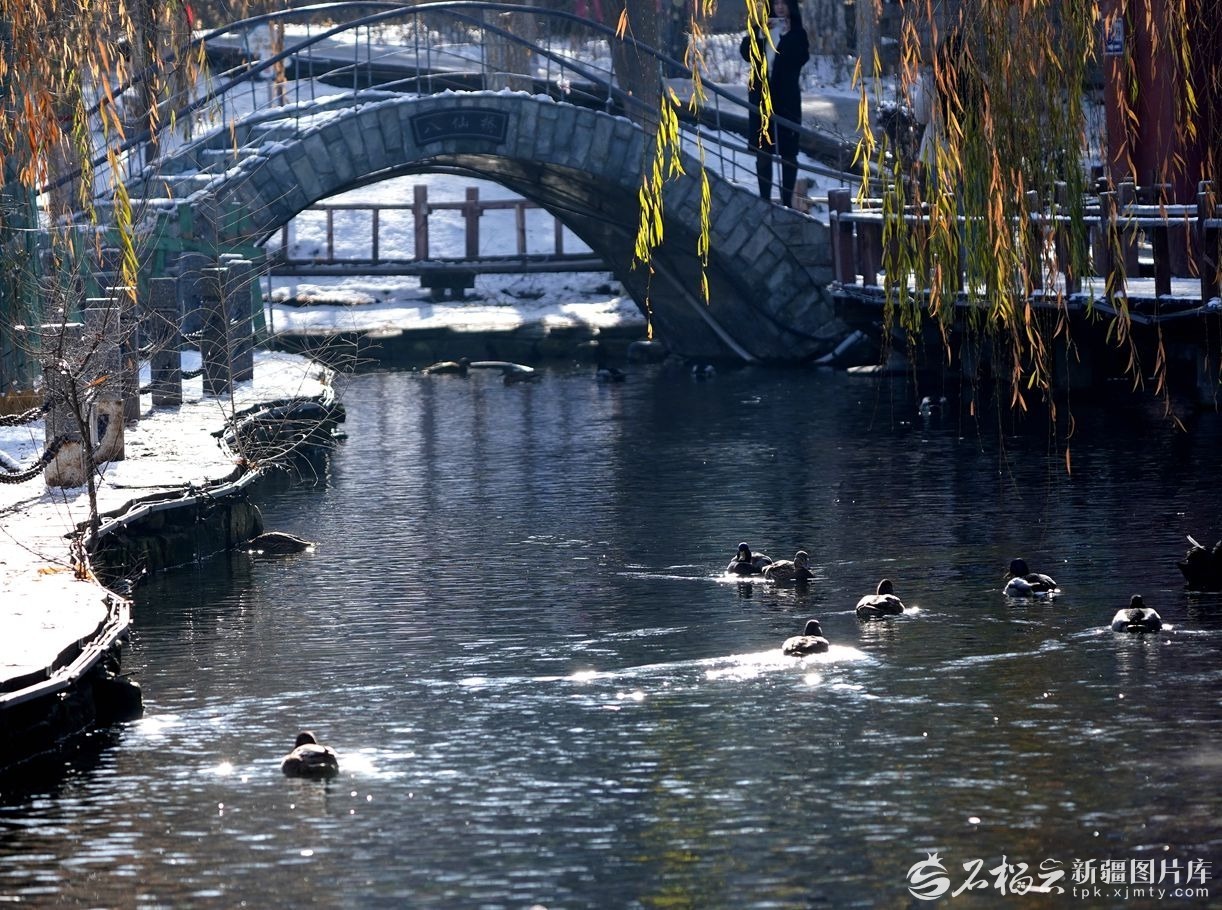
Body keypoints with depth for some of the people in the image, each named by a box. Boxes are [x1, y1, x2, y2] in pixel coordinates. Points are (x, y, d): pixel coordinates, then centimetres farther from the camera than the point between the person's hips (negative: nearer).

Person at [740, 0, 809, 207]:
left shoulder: (797, 33, 4)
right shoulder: (760, 29, 13)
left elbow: (801, 58, -11)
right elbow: (746, 52, 1)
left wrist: (786, 35, -16)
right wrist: (760, 35, -11)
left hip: (786, 97, -3)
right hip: (761, 95, 3)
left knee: (787, 151, -3)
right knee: (763, 151, 5)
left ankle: (787, 198, -1)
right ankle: (764, 197, 10)